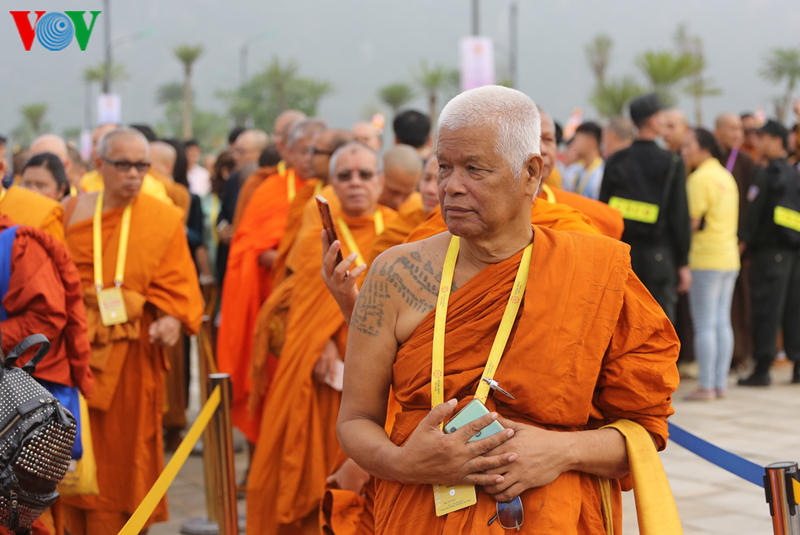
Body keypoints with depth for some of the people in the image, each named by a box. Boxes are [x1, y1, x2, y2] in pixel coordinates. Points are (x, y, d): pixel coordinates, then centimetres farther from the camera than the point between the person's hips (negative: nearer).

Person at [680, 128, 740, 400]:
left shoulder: (699, 178, -11)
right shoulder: (726, 176, 15)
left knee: (704, 325, -4)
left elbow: (694, 221, -15)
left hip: (706, 257, -8)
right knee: (723, 322, 10)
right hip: (729, 256, 8)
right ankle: (721, 383, 12)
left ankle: (706, 385, -3)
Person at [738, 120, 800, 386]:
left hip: (771, 251, -7)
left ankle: (762, 369, -6)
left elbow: (755, 215, -13)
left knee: (767, 310, -6)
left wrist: (742, 243, -7)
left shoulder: (766, 176, -10)